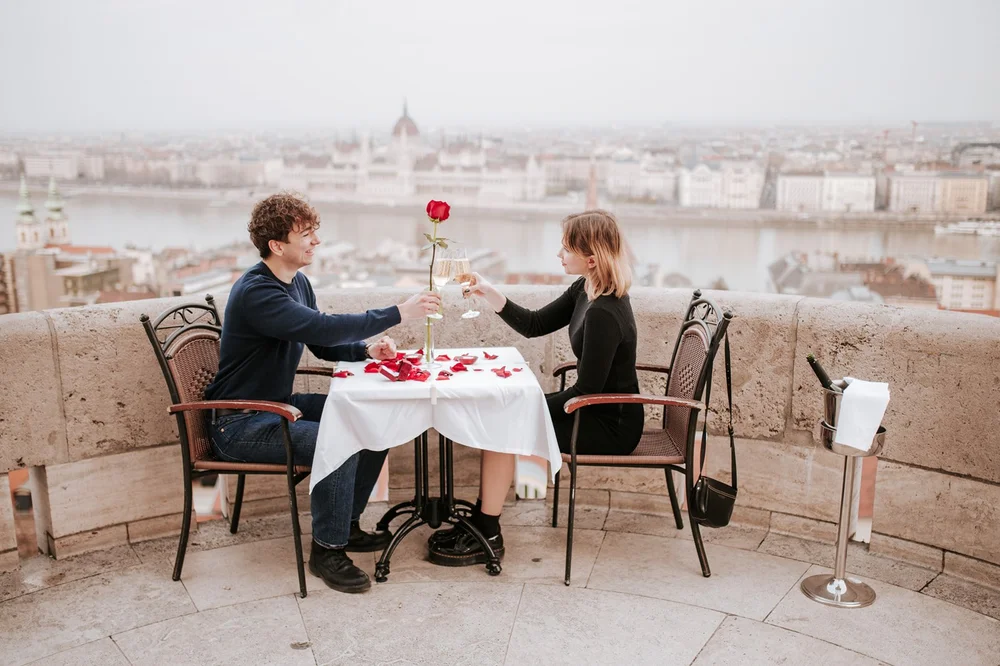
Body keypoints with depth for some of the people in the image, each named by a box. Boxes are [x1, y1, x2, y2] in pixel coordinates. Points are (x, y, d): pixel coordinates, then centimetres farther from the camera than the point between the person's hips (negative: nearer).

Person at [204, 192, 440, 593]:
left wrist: (367, 350, -6)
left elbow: (324, 345, 14)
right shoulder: (256, 292, -24)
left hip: (280, 405, 10)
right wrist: (398, 314, -32)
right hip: (241, 424, -10)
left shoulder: (298, 283, 7)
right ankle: (326, 550, -11)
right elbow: (324, 329, -35)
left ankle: (347, 525, 16)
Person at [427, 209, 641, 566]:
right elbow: (533, 325, 9)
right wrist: (490, 293, -4)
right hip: (598, 410, 10)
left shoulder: (604, 313, -28)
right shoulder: (586, 290, 2)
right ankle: (480, 520, 12)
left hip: (611, 426, -10)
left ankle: (488, 536, 1)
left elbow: (585, 391, -24)